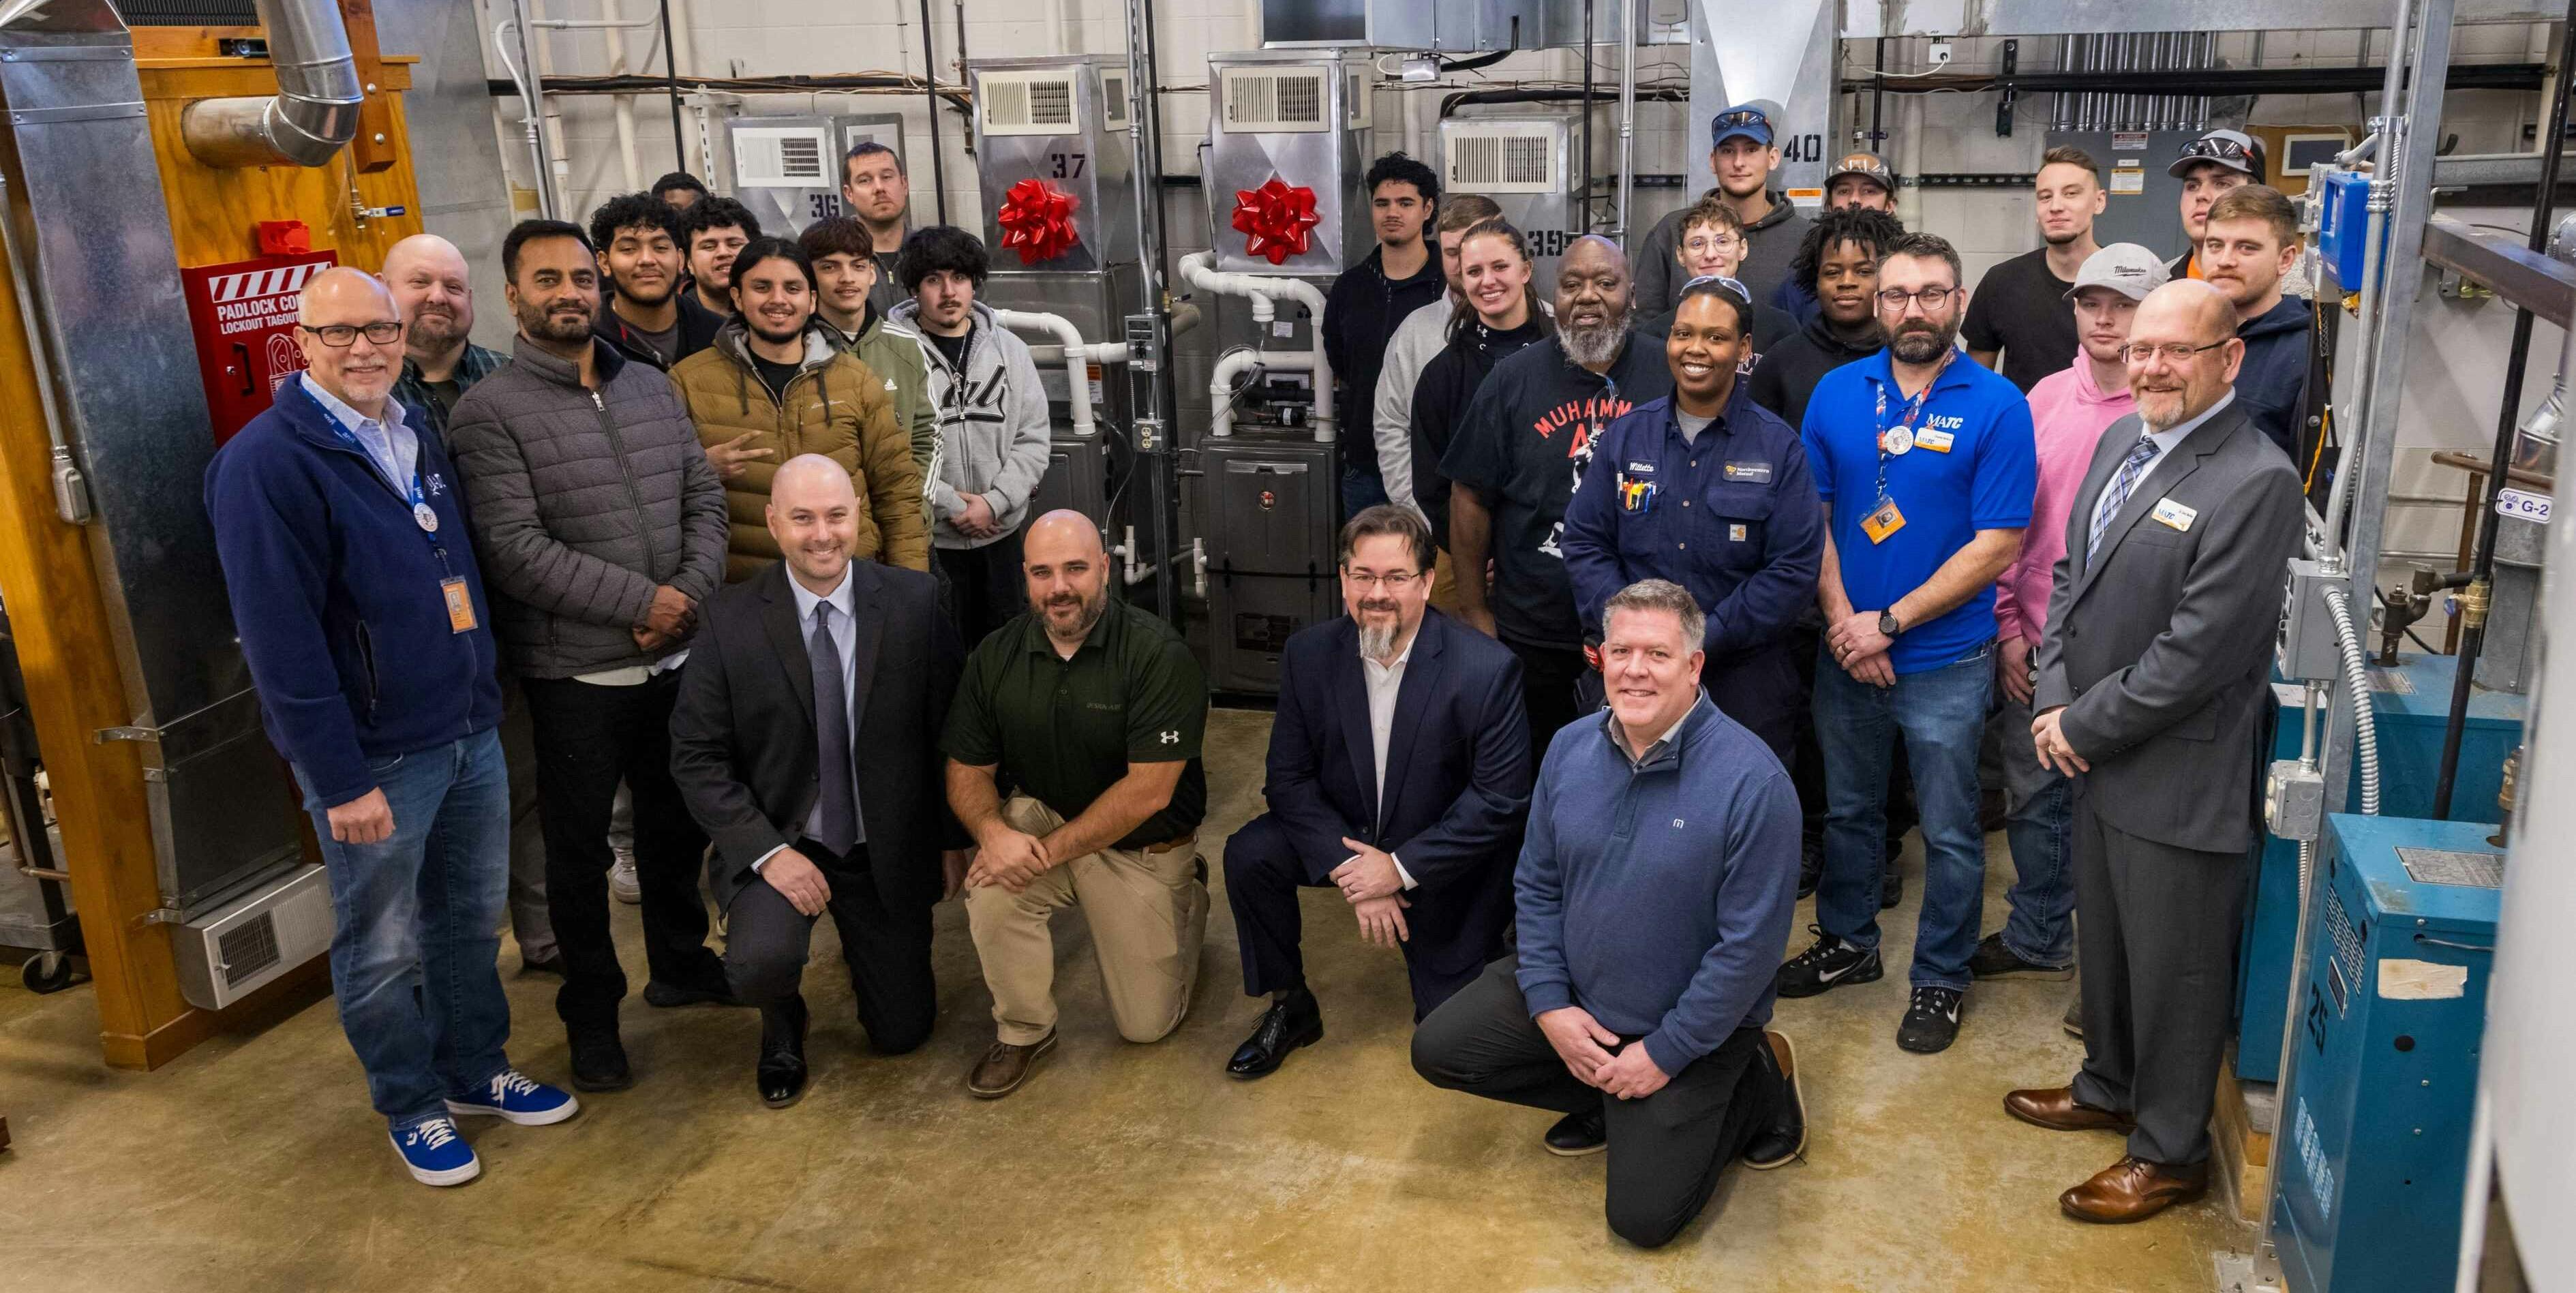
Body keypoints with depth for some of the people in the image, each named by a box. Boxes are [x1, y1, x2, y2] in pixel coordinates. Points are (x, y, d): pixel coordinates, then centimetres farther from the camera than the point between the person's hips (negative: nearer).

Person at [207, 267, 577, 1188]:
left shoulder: (417, 438, 10)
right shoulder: (267, 462, -15)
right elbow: (281, 639, -19)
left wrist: (486, 698, 12)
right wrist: (342, 781, -19)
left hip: (470, 732, 7)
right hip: (373, 756, -7)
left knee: (473, 919, 18)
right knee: (383, 947, 9)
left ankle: (476, 1069, 37)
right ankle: (412, 1109, 27)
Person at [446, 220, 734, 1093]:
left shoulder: (653, 390, 8)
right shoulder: (490, 412, -10)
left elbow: (705, 501, 6)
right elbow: (514, 548, -18)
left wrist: (688, 593, -11)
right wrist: (639, 602, -18)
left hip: (675, 658, 5)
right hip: (575, 673, -5)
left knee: (678, 821, 19)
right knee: (580, 847, 9)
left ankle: (680, 963, 40)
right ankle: (591, 1013, 25)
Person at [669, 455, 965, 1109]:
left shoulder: (915, 601, -10)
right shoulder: (730, 620, -12)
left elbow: (949, 728, -1)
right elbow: (696, 756, -9)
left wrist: (954, 837, 0)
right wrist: (768, 851, -19)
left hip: (888, 850, 2)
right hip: (777, 841, -1)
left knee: (903, 1030, 8)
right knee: (760, 963, -31)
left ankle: (864, 940, 43)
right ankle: (783, 1025, 8)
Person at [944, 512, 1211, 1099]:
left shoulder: (1158, 653, -21)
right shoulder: (996, 656, -8)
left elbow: (1148, 790, -24)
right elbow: (968, 772, -3)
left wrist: (1048, 851, -28)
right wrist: (992, 830, -26)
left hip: (1142, 846, -2)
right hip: (1040, 818, 3)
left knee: (1147, 1023, 2)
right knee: (991, 889, -31)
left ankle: (1187, 896, 31)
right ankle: (1023, 1030, -4)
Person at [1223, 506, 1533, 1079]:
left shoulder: (1487, 669, -22)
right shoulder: (1309, 654, -11)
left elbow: (1501, 799, -20)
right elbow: (1289, 775, -9)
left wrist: (1401, 869, -23)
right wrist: (1348, 868, -22)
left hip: (1441, 862, -3)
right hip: (1344, 836, 3)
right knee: (1248, 855, -22)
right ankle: (1290, 1008, 0)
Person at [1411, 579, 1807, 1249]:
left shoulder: (1751, 780, -25)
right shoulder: (1570, 750, -6)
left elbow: (1750, 943, -22)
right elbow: (1537, 885, 3)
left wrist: (1664, 1053, -19)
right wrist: (1549, 1005, -8)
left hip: (1690, 1024, -5)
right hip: (1574, 993, 6)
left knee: (1641, 1217, -6)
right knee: (1438, 1050, -3)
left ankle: (1757, 1088, 18)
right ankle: (1607, 1102, 14)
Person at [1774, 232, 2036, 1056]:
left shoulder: (1996, 407, -11)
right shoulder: (1837, 392, 0)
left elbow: (1997, 545, -14)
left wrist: (1888, 624, -15)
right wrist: (1843, 621, -11)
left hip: (1945, 661, -3)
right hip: (1845, 651, 4)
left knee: (1949, 833, 8)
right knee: (1848, 810, 19)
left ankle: (1940, 979, 26)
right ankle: (1847, 944, 38)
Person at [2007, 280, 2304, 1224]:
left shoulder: (2256, 484, -21)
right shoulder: (2121, 441, 6)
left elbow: (2197, 651, -23)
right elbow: (2071, 578, 11)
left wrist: (2083, 727, -14)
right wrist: (2054, 702, -1)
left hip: (2180, 781, -8)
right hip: (2100, 759, 8)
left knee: (2173, 970, 8)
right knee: (2103, 941, 24)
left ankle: (2169, 1154, 26)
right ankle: (2109, 1086, 46)